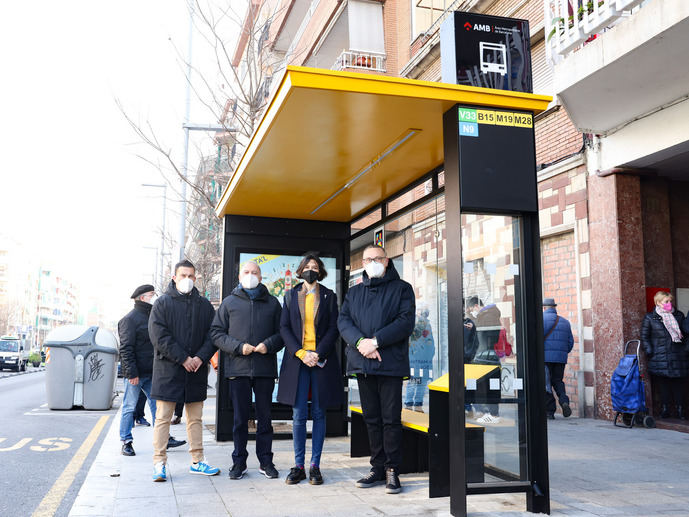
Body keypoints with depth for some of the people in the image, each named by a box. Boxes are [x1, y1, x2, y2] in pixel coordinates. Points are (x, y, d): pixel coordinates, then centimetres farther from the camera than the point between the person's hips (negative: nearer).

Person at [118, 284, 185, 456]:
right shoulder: (130, 319, -11)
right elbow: (126, 348, -15)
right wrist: (131, 372, -19)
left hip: (151, 372, 8)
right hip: (136, 374, -8)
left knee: (157, 405, 8)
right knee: (129, 407, 2)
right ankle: (126, 441, 12)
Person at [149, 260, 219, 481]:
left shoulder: (204, 305, 11)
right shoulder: (162, 303, 0)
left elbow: (212, 335, 7)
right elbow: (158, 335, -9)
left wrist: (201, 357, -10)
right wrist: (183, 358, -15)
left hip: (196, 371, 4)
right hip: (168, 370, -3)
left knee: (195, 418, 11)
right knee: (163, 417, 0)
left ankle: (197, 461, 19)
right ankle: (159, 463, 7)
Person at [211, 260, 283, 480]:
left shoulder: (272, 303, 10)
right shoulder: (229, 302, 8)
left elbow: (282, 332, 10)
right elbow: (216, 332, 4)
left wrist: (268, 345, -10)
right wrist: (238, 346, -10)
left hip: (265, 370, 1)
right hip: (238, 369, 0)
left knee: (265, 417, 8)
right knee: (240, 418, 6)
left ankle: (265, 461, 18)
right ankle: (239, 462, 17)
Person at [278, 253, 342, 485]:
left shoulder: (329, 296, 8)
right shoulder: (290, 296, 12)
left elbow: (334, 328, 2)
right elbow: (284, 328, 5)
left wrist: (318, 354, -11)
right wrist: (301, 353, -9)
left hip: (322, 360, 0)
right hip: (297, 360, 1)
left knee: (319, 414, 3)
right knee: (299, 415, -1)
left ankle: (315, 466, 9)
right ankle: (298, 466, 7)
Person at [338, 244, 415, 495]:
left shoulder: (402, 288, 3)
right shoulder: (354, 292, 17)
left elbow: (406, 322, -8)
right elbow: (343, 321, 5)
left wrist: (376, 341, -17)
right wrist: (360, 342, -14)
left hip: (390, 363, -4)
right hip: (362, 363, 4)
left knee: (391, 419, -1)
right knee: (372, 418, 10)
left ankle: (392, 470, 8)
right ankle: (378, 468, 20)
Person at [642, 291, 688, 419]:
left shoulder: (678, 315, 10)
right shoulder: (650, 318, 1)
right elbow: (644, 337, 3)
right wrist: (650, 353, -5)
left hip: (678, 357, 3)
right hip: (660, 359, -2)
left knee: (678, 384, 5)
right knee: (663, 385, 0)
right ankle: (665, 410, 9)